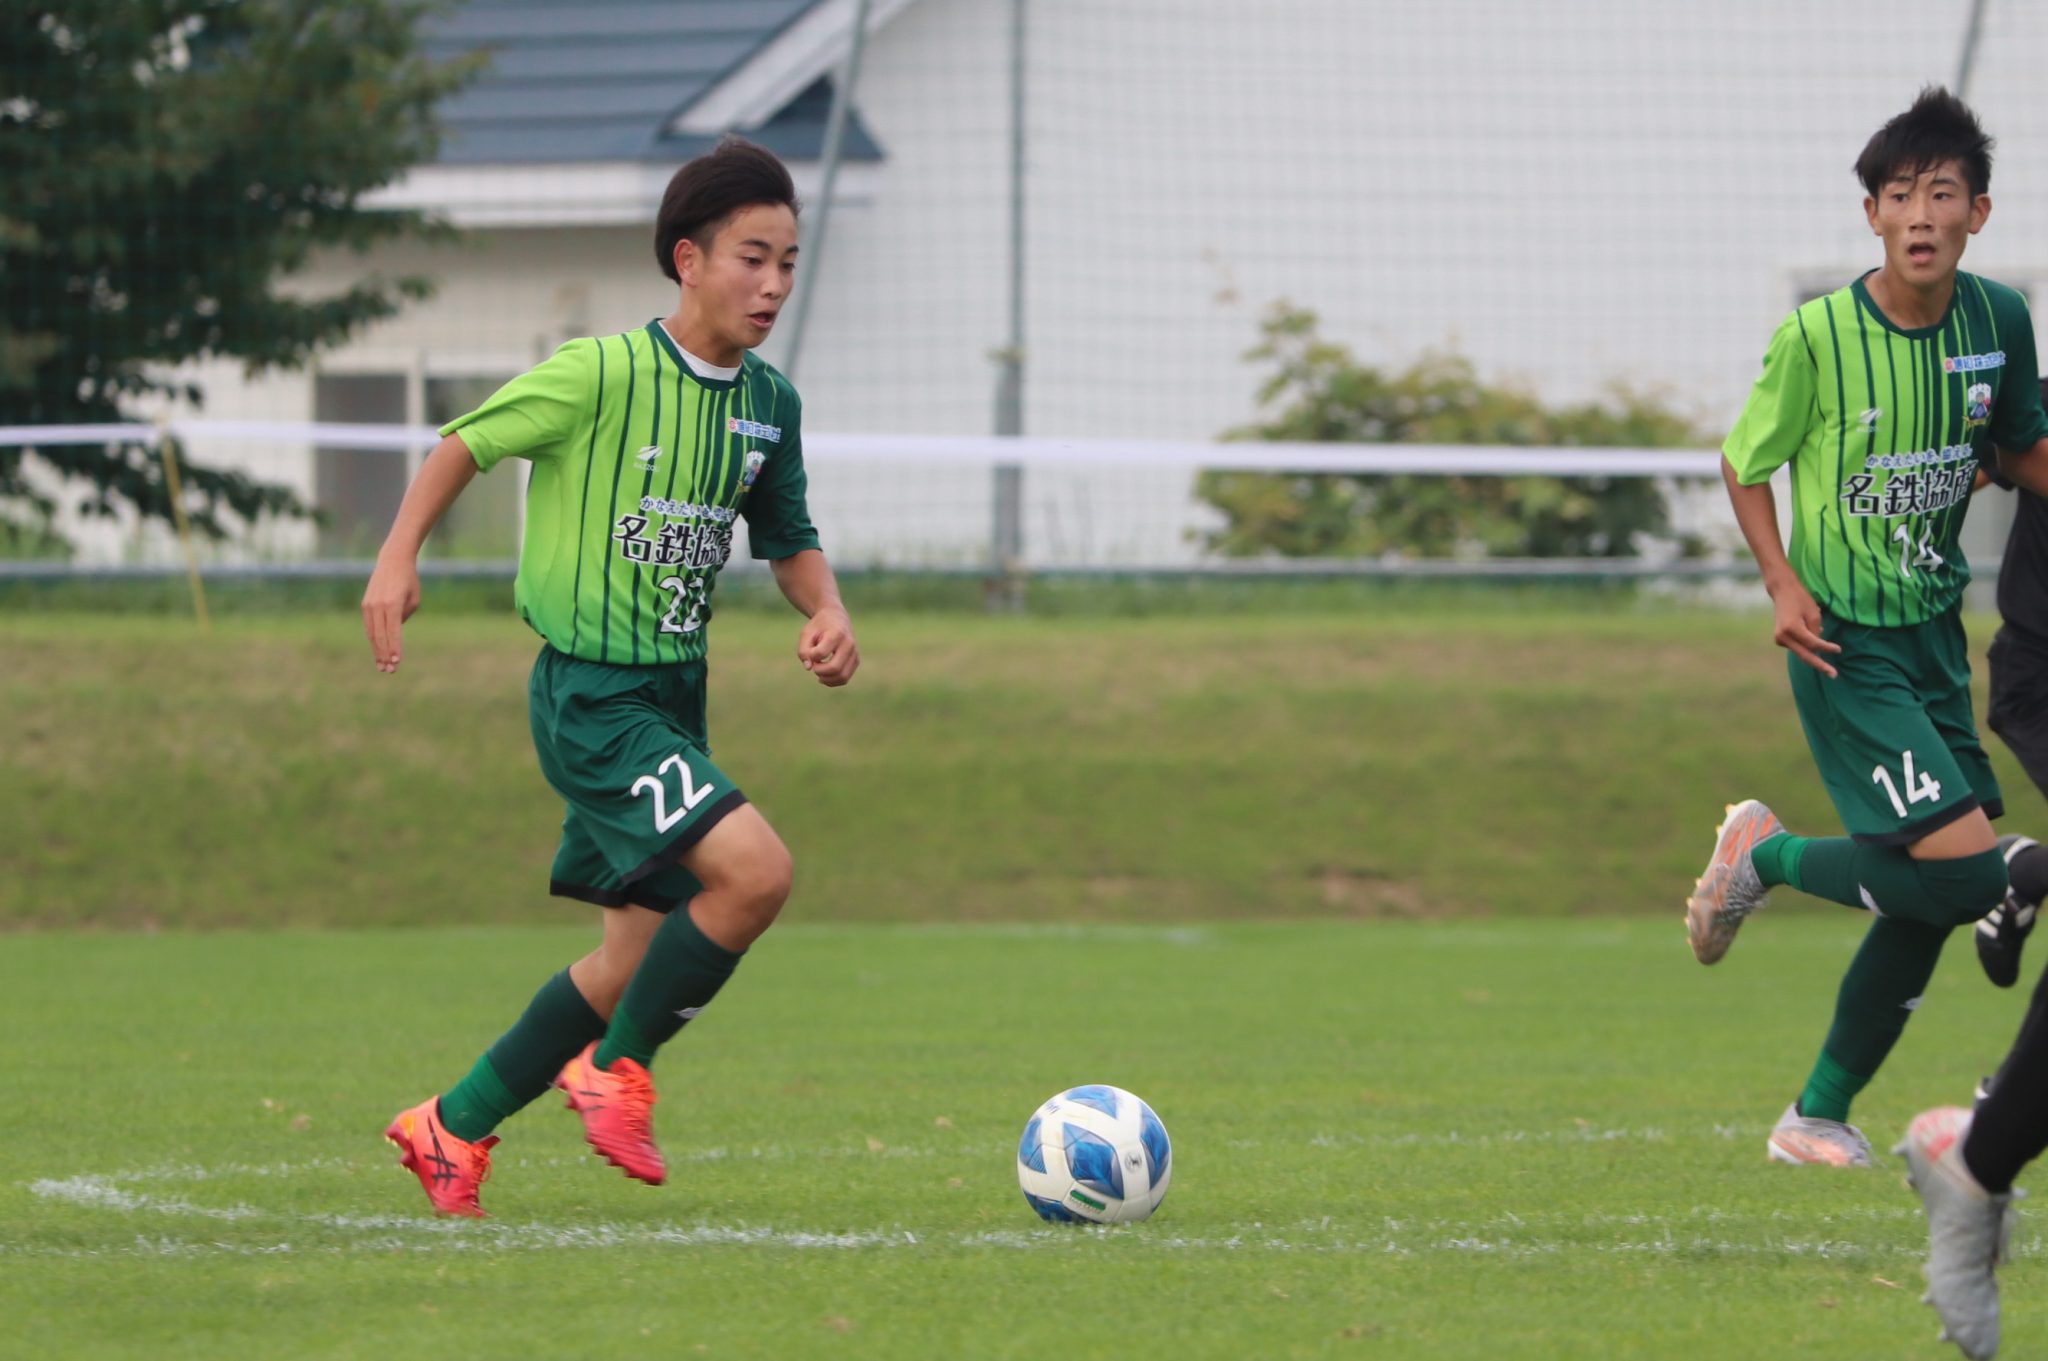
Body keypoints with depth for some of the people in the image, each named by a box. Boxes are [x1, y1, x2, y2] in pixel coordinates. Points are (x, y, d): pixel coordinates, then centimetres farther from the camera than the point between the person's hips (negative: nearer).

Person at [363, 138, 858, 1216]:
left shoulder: (769, 402, 5)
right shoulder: (603, 373, -15)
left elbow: (787, 540, 18)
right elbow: (467, 445, -3)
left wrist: (826, 611, -1)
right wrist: (398, 557, -11)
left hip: (672, 699, 8)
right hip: (589, 696, -8)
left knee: (643, 953, 11)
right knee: (754, 870, -23)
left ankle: (453, 1128, 24)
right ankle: (615, 1068, -3)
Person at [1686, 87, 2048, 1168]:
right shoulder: (1818, 336, -16)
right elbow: (1743, 462, -2)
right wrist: (1784, 584, -14)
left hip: (1937, 631, 6)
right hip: (1846, 644, -6)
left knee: (1926, 906, 9)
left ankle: (1819, 1117, 24)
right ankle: (1767, 856, 7)